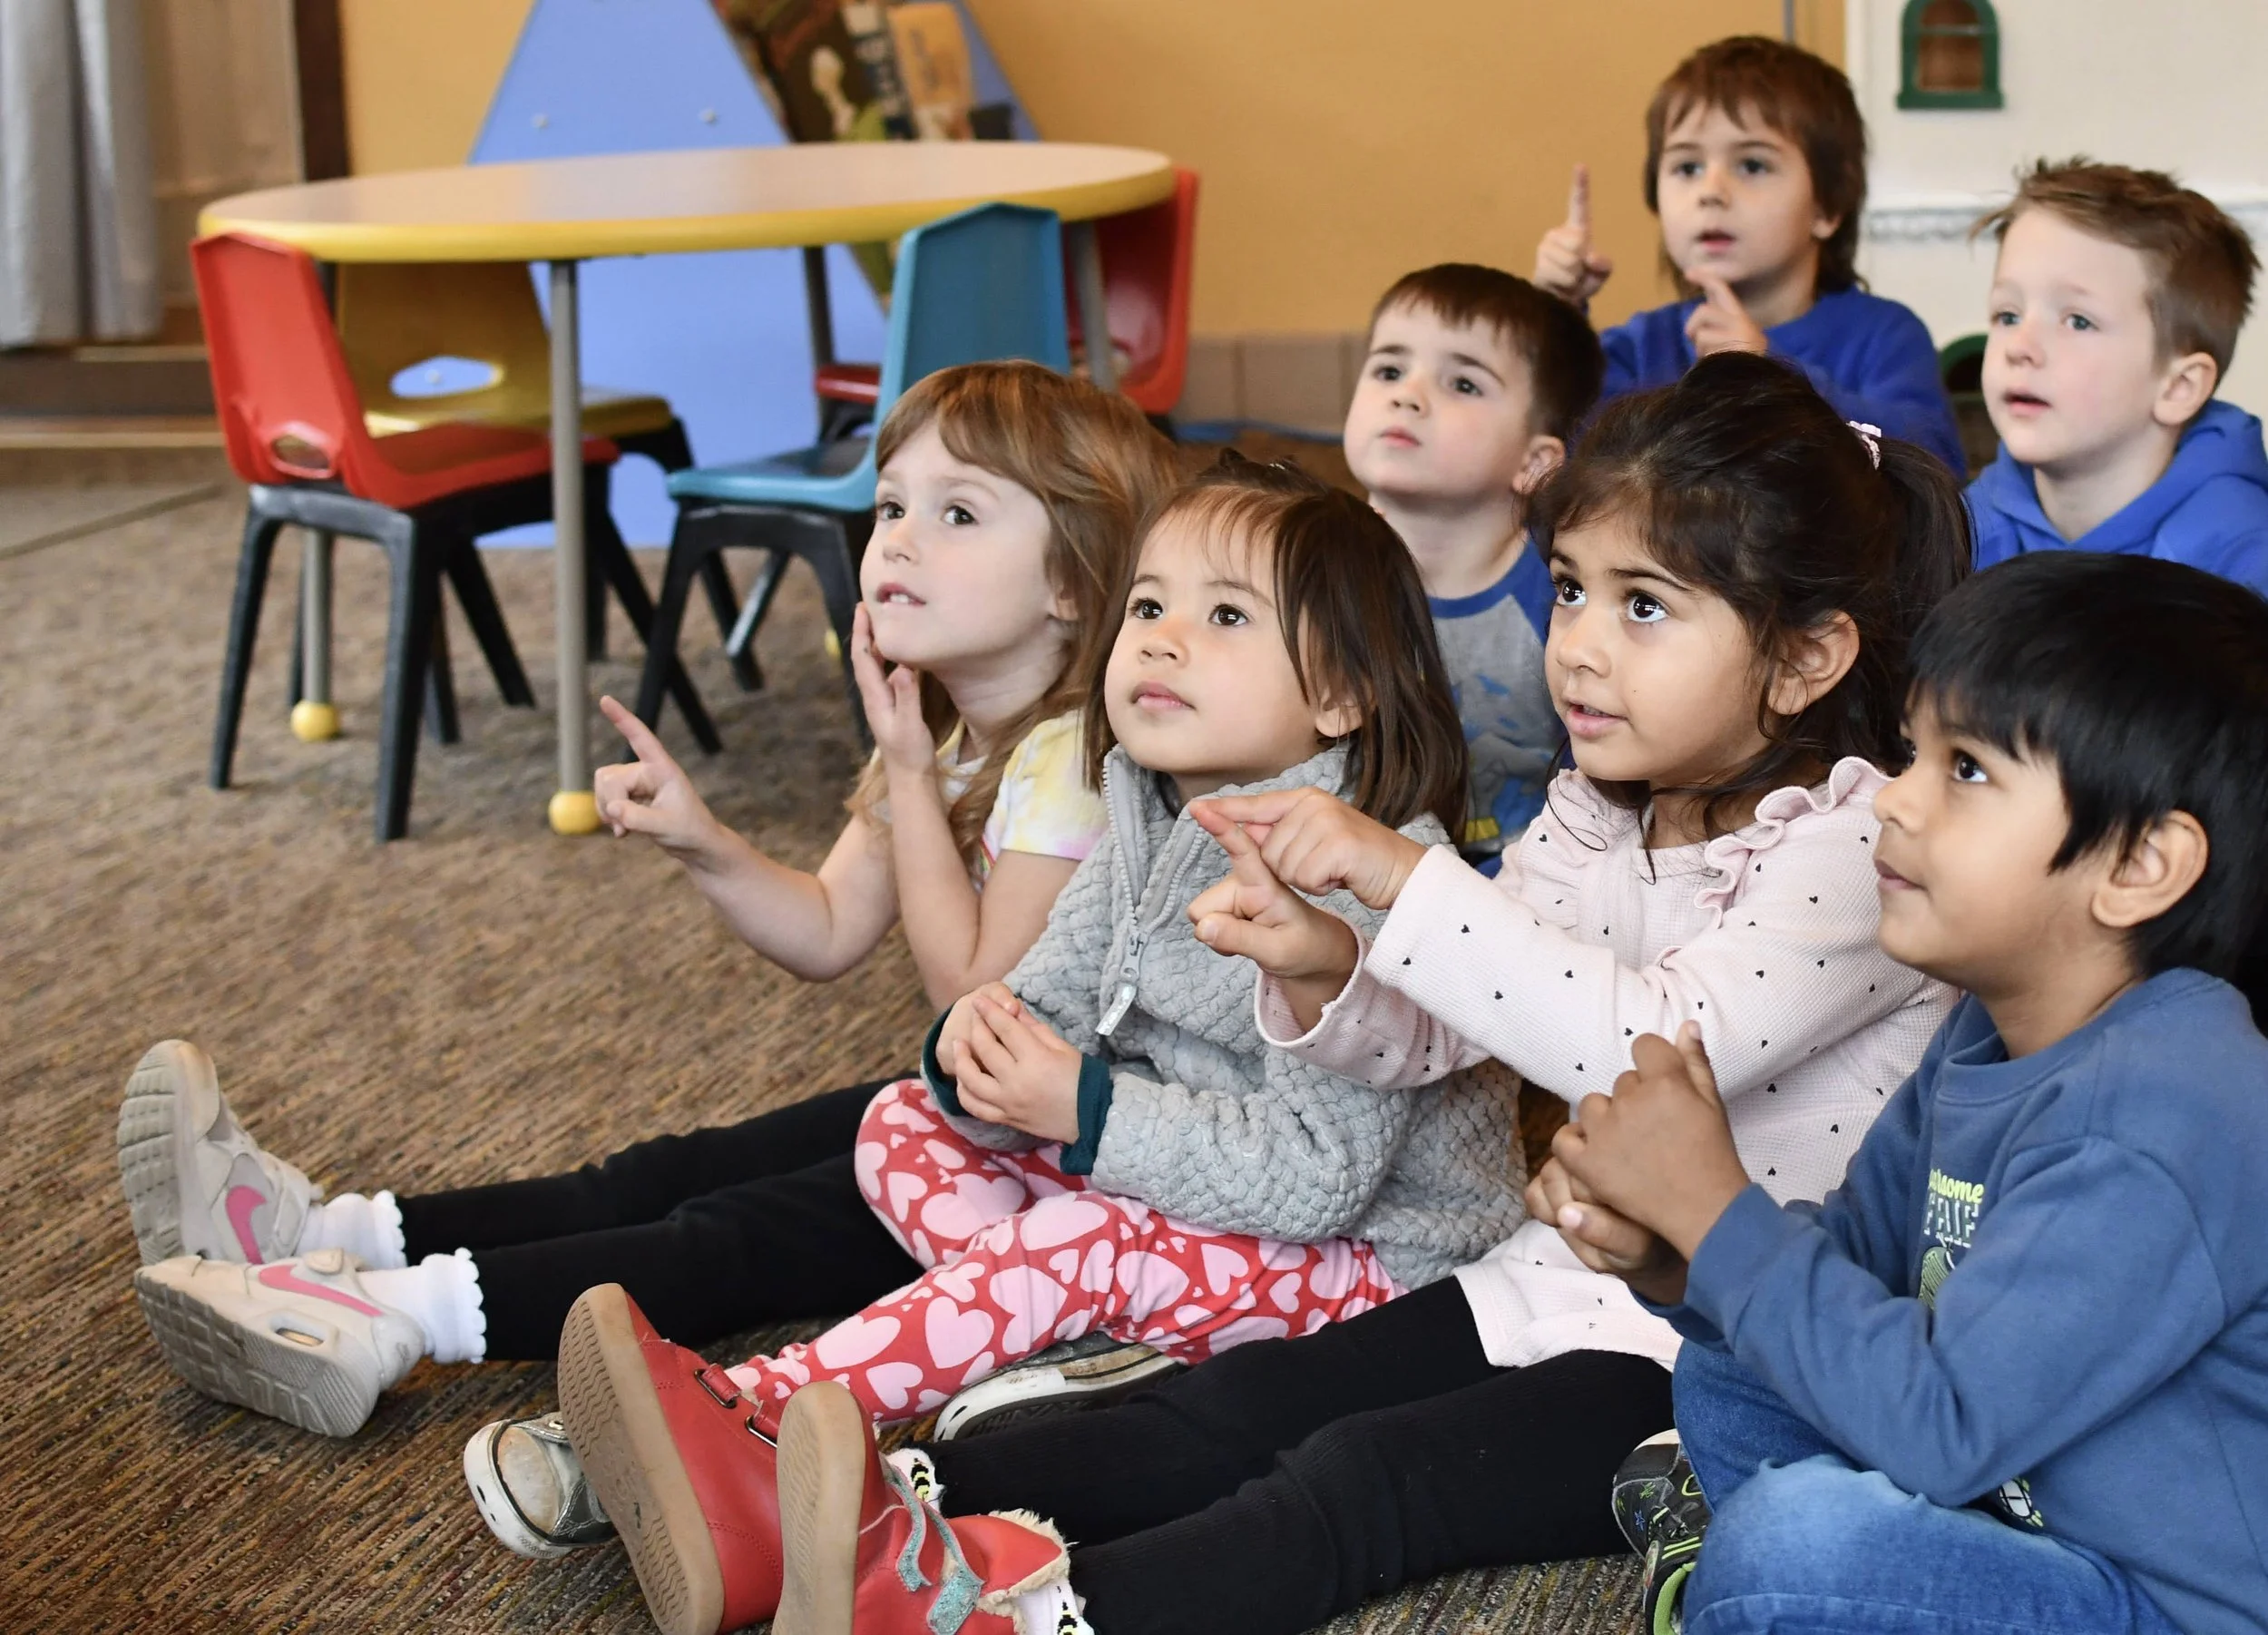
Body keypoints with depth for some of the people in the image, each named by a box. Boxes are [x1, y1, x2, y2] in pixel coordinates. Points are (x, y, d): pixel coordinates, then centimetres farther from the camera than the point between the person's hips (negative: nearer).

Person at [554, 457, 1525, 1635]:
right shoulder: (1147, 836, 2)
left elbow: (1317, 1173, -28)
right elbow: (1049, 994, 4)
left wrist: (1087, 1113, -28)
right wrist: (981, 1052, -22)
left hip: (1366, 1242, -9)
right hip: (1170, 1180, 9)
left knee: (1077, 1243, -32)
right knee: (903, 1124, 1)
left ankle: (746, 1419, -32)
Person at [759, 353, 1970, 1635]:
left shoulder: (1864, 849, -16)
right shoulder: (1592, 821, 10)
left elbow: (1663, 1045, -31)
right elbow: (1432, 1039, 9)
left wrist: (1405, 876, -31)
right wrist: (1320, 971, -15)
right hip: (1580, 1280, 8)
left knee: (1367, 1473, -27)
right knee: (1237, 1404, -12)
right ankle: (899, 1506, -27)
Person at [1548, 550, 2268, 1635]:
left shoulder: (2152, 1131, -28)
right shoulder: (1992, 1036, 1)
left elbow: (1943, 1425, -29)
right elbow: (1859, 1258, 10)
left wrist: (1712, 1208, -22)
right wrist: (1667, 1257, -11)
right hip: (2025, 1518, 9)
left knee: (1798, 1544, -27)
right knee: (1727, 1375, 8)